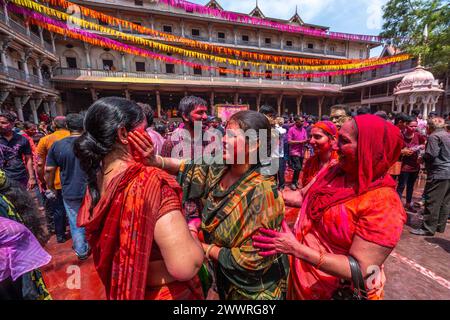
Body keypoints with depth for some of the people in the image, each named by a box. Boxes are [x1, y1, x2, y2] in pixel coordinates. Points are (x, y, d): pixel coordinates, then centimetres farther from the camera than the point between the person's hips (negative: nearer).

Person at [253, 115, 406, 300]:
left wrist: (295, 248, -33)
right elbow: (305, 197, 7)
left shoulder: (383, 203, -27)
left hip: (336, 291, -5)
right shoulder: (333, 172, -7)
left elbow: (360, 270, -28)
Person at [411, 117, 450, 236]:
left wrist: (422, 157, 1)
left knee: (432, 202, -5)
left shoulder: (434, 136, -10)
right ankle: (440, 226, 22)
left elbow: (431, 155, -17)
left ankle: (428, 228, -1)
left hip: (438, 173, -9)